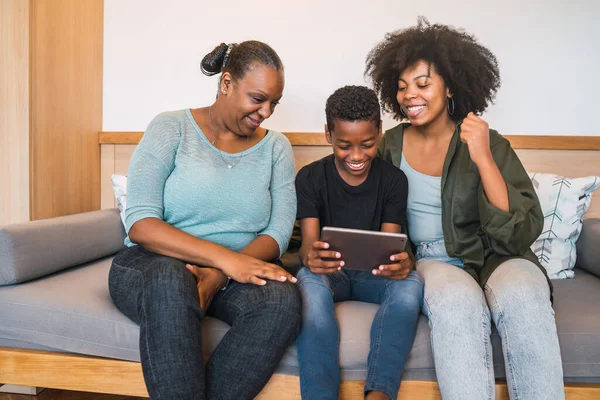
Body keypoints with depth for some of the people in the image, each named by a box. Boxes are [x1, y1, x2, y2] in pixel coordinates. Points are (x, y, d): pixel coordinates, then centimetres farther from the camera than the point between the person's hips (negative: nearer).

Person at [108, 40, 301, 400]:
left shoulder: (276, 147, 7)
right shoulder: (172, 128, -2)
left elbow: (277, 235, -3)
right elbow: (140, 224, -13)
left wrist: (218, 276, -21)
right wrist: (225, 257, -26)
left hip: (231, 275, 3)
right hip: (153, 264, -2)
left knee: (283, 299, -30)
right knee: (172, 283, -37)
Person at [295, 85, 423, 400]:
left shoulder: (393, 179, 2)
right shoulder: (310, 178, -2)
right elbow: (309, 242, -12)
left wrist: (400, 263, -33)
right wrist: (310, 256, -39)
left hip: (373, 275, 1)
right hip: (326, 272, -1)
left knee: (410, 281, -31)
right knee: (309, 281, -36)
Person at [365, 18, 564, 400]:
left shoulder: (489, 144, -4)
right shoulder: (390, 145, 3)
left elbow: (520, 234, -13)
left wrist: (483, 159, -21)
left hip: (494, 259, 0)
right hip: (429, 262, 1)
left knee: (522, 298, -33)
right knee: (458, 304, -33)